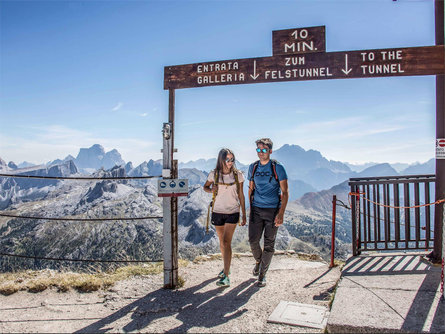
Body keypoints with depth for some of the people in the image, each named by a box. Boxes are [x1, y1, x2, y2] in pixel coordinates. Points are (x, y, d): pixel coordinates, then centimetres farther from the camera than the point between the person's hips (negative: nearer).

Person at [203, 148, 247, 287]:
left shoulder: (238, 175, -5)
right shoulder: (214, 174, -3)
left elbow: (241, 195, 2)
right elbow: (205, 187, 13)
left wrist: (244, 215, 4)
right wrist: (211, 189, -11)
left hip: (232, 213, -2)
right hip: (218, 212, 3)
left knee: (226, 242, -12)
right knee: (222, 242, 15)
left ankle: (226, 277, -10)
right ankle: (226, 267, 37)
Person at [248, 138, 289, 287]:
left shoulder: (278, 168, -6)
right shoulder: (253, 167, 6)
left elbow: (285, 192, -7)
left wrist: (281, 213, -15)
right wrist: (251, 207, 13)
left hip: (273, 210, -3)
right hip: (256, 209, 3)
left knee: (269, 244, 3)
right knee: (253, 240, 0)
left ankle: (262, 274, 19)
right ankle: (258, 261, 31)